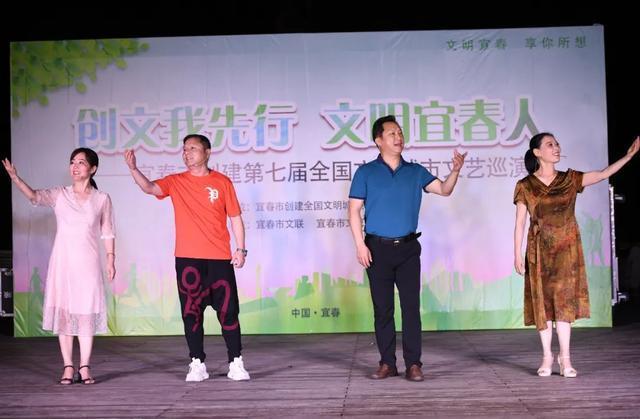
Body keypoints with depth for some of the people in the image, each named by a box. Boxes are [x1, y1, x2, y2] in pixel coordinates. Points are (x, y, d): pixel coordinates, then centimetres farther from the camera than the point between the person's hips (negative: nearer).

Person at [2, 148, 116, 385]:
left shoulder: (102, 199, 3)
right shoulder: (59, 195, 3)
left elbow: (107, 232, 5)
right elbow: (34, 196, -15)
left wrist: (110, 259, -2)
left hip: (87, 263, -1)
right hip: (62, 261, 1)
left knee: (86, 313, -1)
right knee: (63, 312, 1)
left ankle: (84, 367, 7)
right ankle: (68, 367, 8)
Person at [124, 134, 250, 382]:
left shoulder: (222, 182, 4)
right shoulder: (175, 182, 6)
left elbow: (235, 217, 6)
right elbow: (149, 188, -11)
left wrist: (240, 249, -1)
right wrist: (133, 169, -28)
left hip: (220, 258, -1)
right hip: (188, 259, 1)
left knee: (228, 311, 2)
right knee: (191, 312, 4)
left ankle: (236, 364, 12)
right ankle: (197, 364, 13)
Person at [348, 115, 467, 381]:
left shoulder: (415, 172, 10)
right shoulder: (365, 173, 3)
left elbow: (444, 190, 3)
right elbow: (354, 211, 0)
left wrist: (455, 170, -16)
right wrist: (360, 244, -10)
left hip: (408, 248, 1)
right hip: (378, 248, -1)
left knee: (411, 306, -3)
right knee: (382, 308, 4)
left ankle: (413, 364, 2)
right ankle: (387, 363, 13)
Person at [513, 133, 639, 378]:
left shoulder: (570, 180, 5)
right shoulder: (525, 186, 0)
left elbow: (603, 174, -4)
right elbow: (519, 223, 0)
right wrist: (517, 255, -4)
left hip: (567, 249, 1)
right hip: (540, 251, -1)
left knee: (564, 299, -4)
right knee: (543, 302, 2)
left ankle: (565, 357, 1)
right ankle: (547, 357, 12)